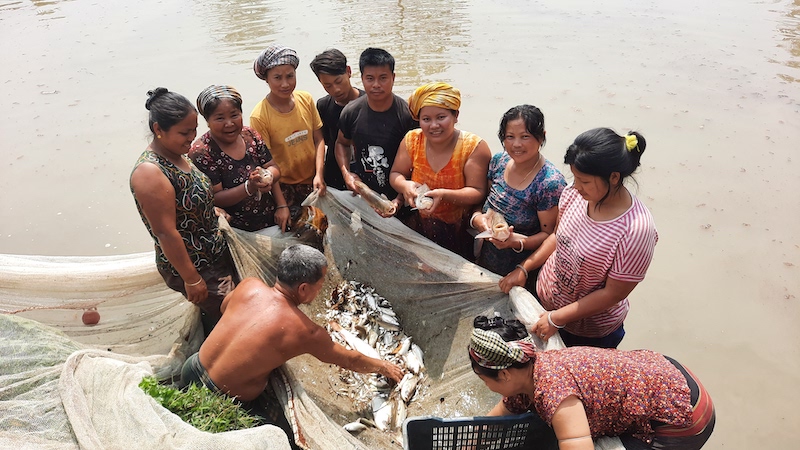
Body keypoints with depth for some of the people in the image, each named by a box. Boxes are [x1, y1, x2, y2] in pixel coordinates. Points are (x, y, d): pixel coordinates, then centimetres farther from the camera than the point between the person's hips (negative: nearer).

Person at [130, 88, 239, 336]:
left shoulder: (178, 154, 2)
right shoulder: (150, 173, -26)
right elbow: (166, 233, -25)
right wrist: (192, 280, -20)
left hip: (218, 255, 9)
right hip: (196, 268, -9)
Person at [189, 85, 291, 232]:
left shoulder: (250, 135, 2)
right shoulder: (201, 152, -14)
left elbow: (275, 169, 5)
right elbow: (214, 199, -15)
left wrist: (282, 206, -12)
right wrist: (249, 187, -30)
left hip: (272, 220, 5)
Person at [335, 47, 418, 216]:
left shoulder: (408, 115, -16)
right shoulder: (351, 112, -7)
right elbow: (342, 143, 12)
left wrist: (400, 199, -22)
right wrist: (346, 172, -6)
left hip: (397, 198, -2)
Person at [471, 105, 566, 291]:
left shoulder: (551, 183, -23)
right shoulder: (499, 161, -6)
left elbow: (549, 234, -16)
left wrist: (516, 242, -33)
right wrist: (477, 218, -17)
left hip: (521, 270, -5)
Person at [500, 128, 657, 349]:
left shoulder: (636, 230, -32)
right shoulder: (574, 193, -16)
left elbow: (613, 293, -24)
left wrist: (557, 318, -20)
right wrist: (524, 268, -3)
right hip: (543, 299, 5)